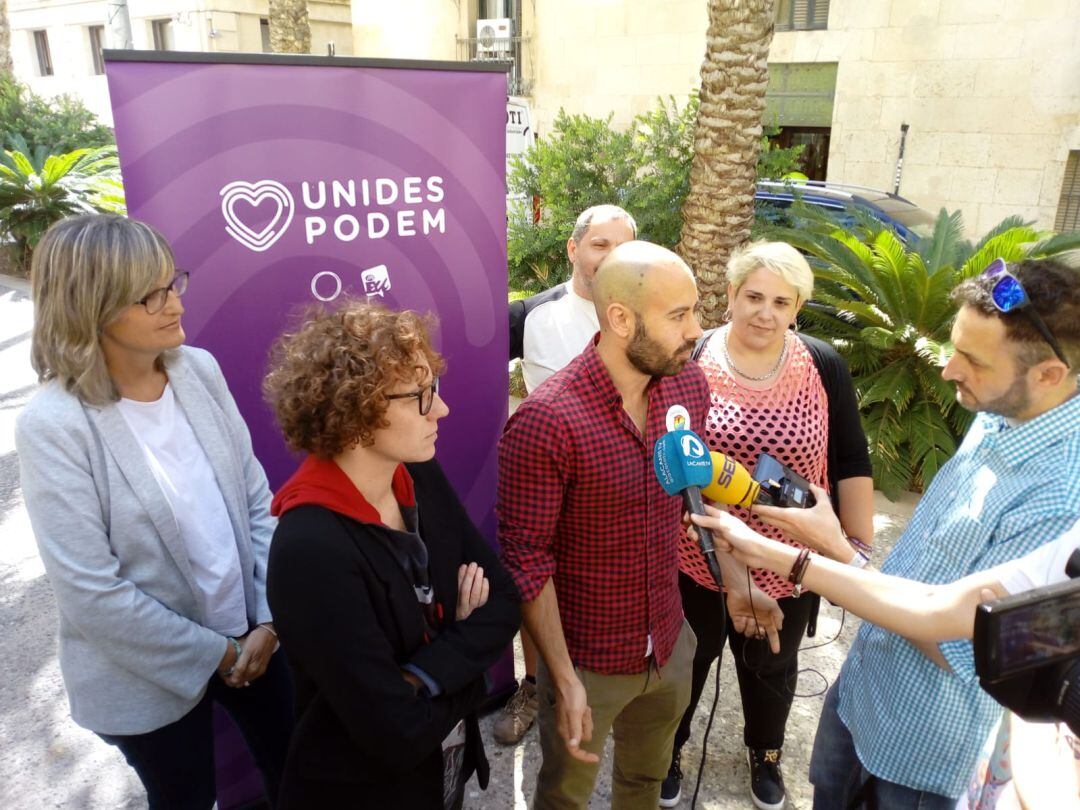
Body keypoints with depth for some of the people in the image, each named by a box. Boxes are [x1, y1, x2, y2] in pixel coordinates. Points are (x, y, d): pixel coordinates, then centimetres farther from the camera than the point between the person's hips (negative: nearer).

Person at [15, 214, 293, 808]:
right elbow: (92, 593, -20)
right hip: (150, 674, -4)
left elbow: (255, 498, -2)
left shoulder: (199, 369, -7)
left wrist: (269, 620, -6)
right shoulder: (52, 427, -20)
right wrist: (215, 654, -13)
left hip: (250, 634, 4)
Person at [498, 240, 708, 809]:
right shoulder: (546, 422, -28)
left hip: (670, 644, 5)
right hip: (587, 659, -5)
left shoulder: (689, 385, -7)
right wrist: (565, 682, -17)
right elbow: (526, 558, -21)